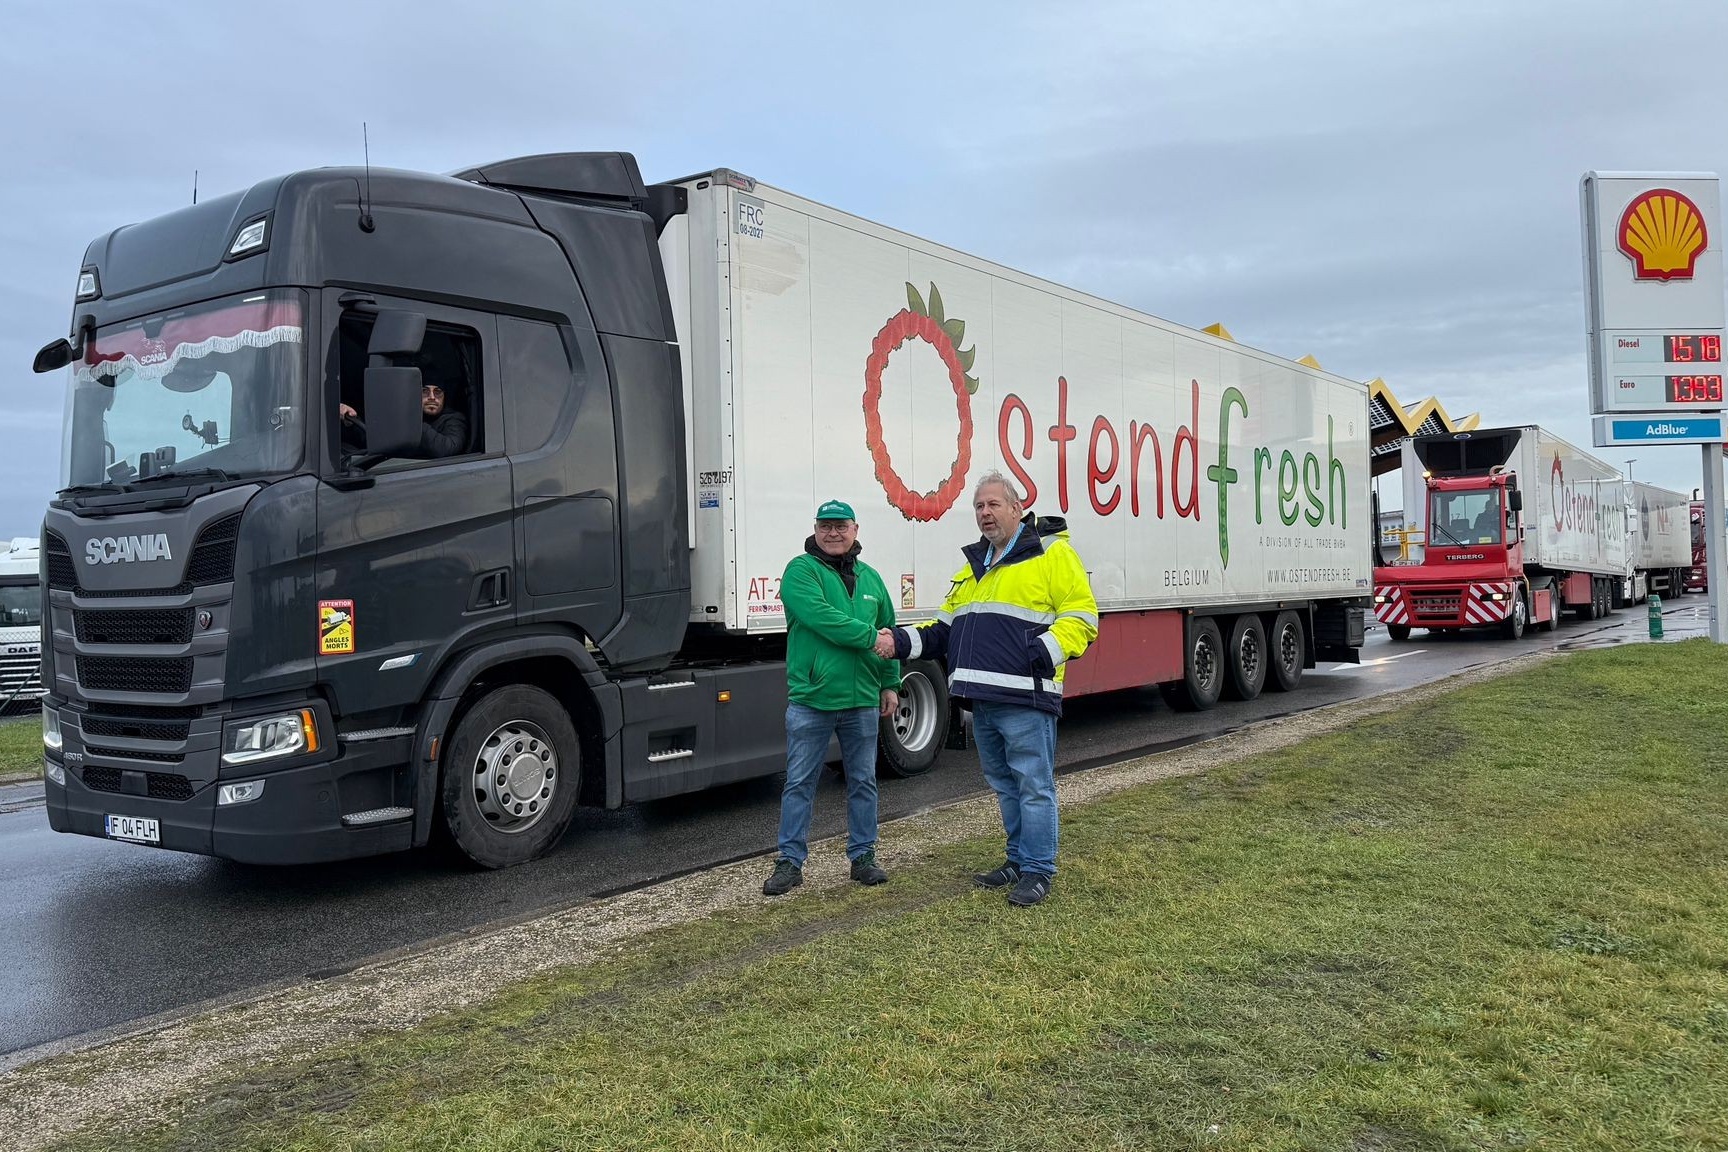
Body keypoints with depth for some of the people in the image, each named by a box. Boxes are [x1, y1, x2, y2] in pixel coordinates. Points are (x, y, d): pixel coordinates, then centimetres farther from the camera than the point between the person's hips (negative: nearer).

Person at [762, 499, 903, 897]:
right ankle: (790, 861, 11)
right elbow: (821, 617, -20)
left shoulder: (869, 578, 14)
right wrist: (871, 637, -17)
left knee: (863, 782, 12)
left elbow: (888, 631, 18)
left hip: (862, 700, 5)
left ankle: (863, 856, 24)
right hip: (811, 699, -5)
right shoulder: (801, 571, -5)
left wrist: (890, 683, 12)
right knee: (799, 783, 2)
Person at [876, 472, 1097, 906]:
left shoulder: (1052, 553, -3)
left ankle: (1038, 870, 10)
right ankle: (1018, 859, 30)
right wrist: (902, 641, 8)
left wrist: (1047, 650, -23)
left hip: (1025, 698, -8)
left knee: (1033, 785, 0)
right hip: (982, 699, 8)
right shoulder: (974, 564, 20)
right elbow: (946, 627, 21)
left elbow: (1082, 614, -9)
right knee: (1004, 785, 17)